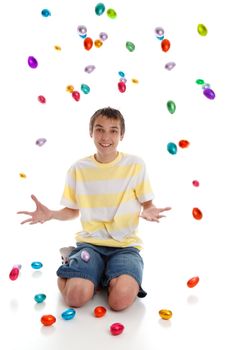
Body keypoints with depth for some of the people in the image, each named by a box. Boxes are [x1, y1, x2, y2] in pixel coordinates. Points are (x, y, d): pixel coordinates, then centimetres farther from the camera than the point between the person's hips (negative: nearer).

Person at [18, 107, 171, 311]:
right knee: (76, 297, -24)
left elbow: (147, 204, 4)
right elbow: (73, 211, 10)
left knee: (121, 299, -27)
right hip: (90, 242, 1)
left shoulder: (135, 165, -3)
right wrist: (50, 214, -10)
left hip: (125, 244, 0)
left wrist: (149, 212, -21)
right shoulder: (78, 169, 2)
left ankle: (115, 277, 6)